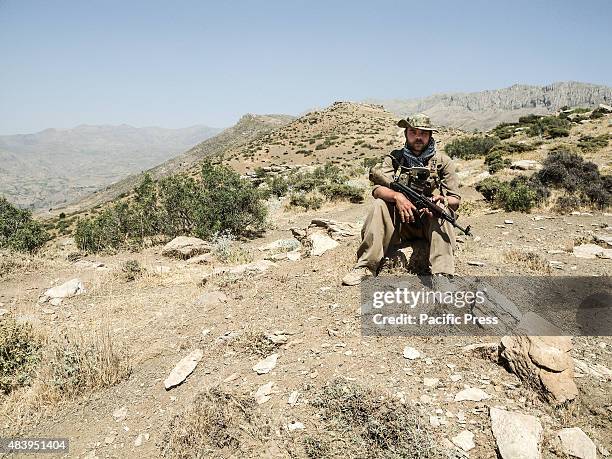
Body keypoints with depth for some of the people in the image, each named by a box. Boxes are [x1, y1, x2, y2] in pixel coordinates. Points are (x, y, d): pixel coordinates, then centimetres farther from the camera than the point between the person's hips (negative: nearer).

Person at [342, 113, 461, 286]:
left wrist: (442, 200, -24)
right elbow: (377, 189, -9)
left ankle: (443, 274, -39)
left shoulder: (443, 161, 4)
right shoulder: (394, 159, 6)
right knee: (379, 205, -24)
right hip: (400, 221, 1)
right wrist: (396, 196, -29)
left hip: (431, 223, 0)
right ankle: (365, 267, -26)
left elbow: (455, 200, 0)